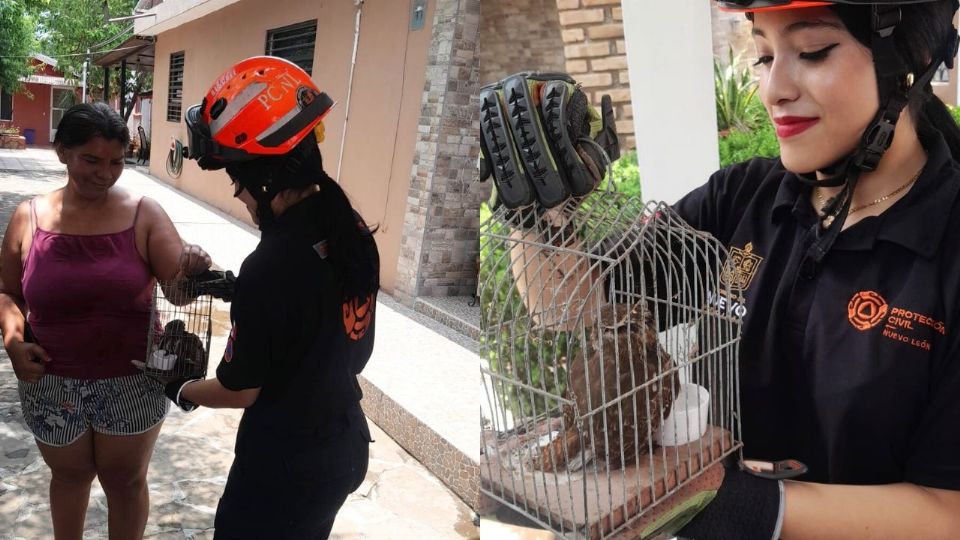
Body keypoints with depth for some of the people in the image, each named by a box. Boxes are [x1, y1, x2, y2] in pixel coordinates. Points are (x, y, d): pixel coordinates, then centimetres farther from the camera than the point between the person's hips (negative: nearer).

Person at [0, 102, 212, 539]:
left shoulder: (144, 215, -9)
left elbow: (178, 284, -16)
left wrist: (194, 270, -38)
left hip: (132, 381, -1)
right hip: (52, 383, 2)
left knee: (126, 479, 17)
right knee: (70, 474, 24)